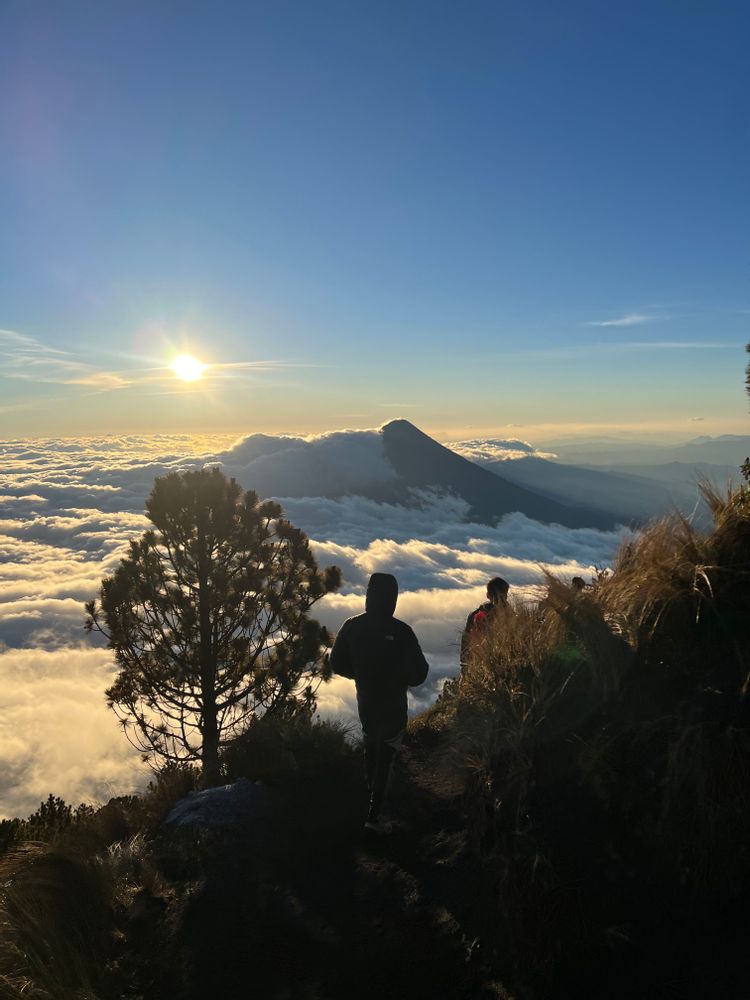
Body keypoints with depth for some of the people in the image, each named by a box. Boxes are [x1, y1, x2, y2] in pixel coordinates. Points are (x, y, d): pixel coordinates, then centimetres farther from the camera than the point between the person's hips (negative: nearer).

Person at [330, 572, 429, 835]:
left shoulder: (352, 626, -12)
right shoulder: (400, 631, -25)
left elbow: (337, 664, -2)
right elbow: (418, 675, -20)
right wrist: (401, 677, 1)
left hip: (365, 703, 5)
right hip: (392, 707, -5)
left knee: (371, 751, 26)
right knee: (385, 758, 6)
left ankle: (374, 795, 47)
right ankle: (375, 815, 8)